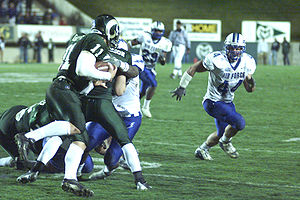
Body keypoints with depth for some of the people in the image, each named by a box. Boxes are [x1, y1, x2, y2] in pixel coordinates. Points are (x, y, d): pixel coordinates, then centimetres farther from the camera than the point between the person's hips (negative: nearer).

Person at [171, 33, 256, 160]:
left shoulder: (247, 62, -7)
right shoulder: (217, 60, -24)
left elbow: (249, 89, 3)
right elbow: (194, 68, -11)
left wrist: (251, 83, -21)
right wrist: (182, 87, -7)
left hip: (228, 102, 7)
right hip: (213, 102, -7)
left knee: (221, 133, 17)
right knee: (239, 123, -21)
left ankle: (202, 150, 42)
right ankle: (225, 142, 8)